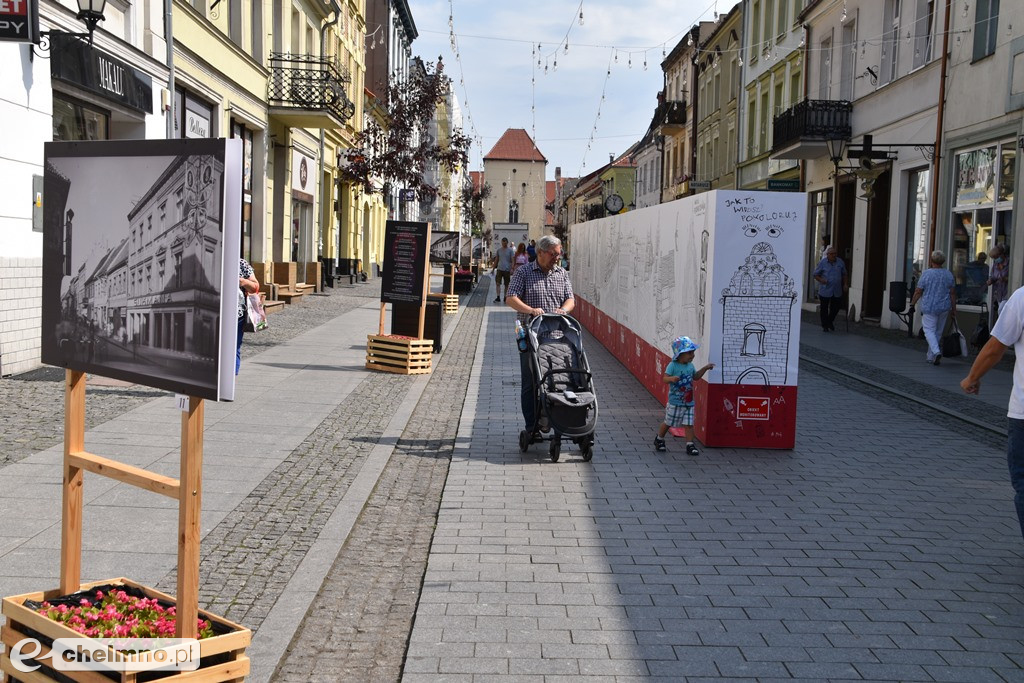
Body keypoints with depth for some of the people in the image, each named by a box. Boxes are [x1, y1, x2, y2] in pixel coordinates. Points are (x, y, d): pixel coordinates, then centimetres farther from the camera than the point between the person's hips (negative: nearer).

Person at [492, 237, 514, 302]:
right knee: (498, 283, -9)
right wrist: (494, 268, 12)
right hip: (499, 268, 2)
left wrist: (512, 269, -13)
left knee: (506, 284, 6)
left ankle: (505, 297, 16)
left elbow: (512, 260, -3)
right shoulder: (499, 250, 8)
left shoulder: (510, 250, 0)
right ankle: (498, 297, -10)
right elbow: (496, 259, 15)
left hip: (507, 269, -2)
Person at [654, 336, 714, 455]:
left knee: (689, 424, 0)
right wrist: (671, 379, -43)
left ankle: (690, 445, 4)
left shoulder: (690, 366, 5)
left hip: (689, 402, 5)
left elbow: (696, 376, 22)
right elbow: (664, 378, -22)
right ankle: (659, 439, 32)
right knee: (668, 422, 10)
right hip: (675, 402, -5)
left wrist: (705, 368, 13)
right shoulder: (673, 366, -15)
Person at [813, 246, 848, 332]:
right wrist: (821, 280, -19)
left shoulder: (840, 262, 5)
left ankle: (830, 321, 33)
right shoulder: (822, 263, -4)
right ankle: (825, 325, 17)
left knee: (836, 307, 9)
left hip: (837, 291, 3)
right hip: (825, 290, -3)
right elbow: (816, 274, -1)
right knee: (824, 308, 4)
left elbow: (844, 274, 16)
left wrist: (845, 284, 8)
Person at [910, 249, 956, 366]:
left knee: (929, 330, 1)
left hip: (929, 307, -4)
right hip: (944, 308, 4)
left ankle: (936, 352, -22)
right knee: (938, 332, 14)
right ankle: (930, 356, 22)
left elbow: (918, 292, -8)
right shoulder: (948, 274, 1)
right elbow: (953, 293, 4)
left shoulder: (926, 273, -11)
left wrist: (912, 303, 6)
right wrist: (954, 308, 10)